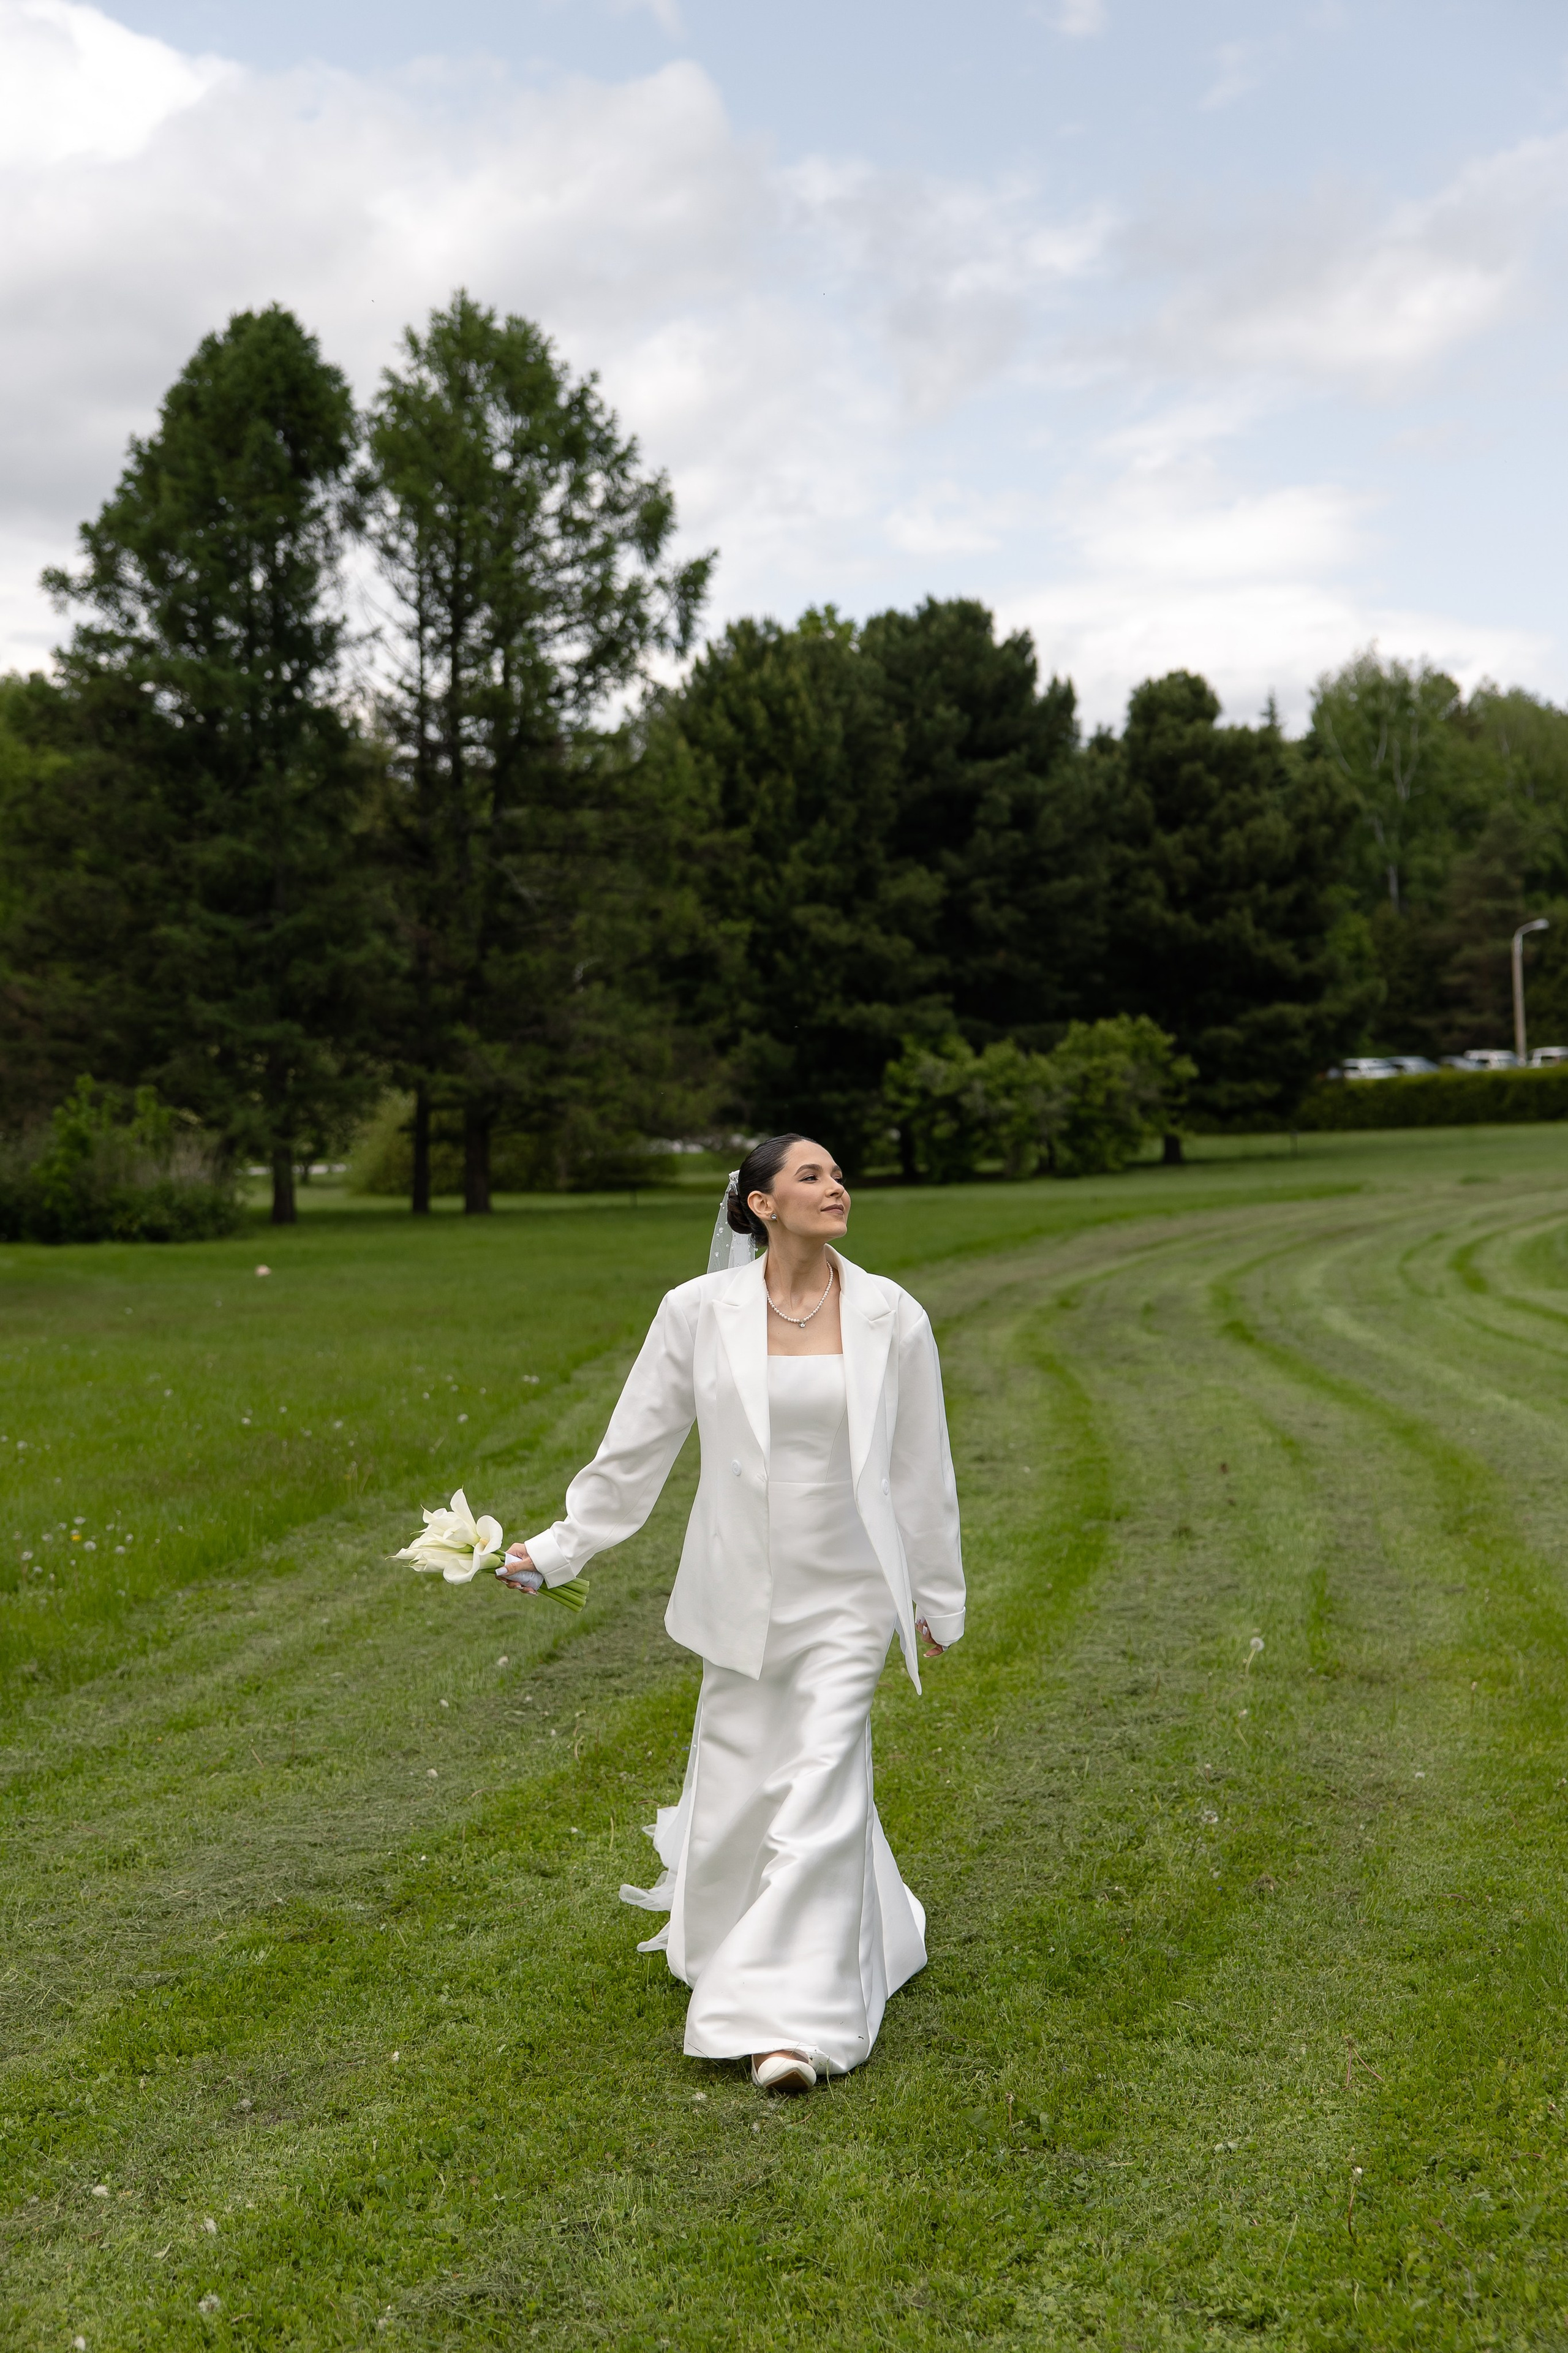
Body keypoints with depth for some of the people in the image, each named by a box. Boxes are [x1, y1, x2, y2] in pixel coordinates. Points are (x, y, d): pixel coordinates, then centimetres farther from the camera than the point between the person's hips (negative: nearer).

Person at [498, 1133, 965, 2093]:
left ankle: (794, 2018, 5)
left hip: (847, 1593, -1)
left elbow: (924, 1470, 4)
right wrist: (559, 1550, 5)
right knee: (739, 1783, 12)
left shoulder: (891, 1316, -4)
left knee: (821, 1792, -5)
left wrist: (939, 1599, 10)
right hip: (744, 1592, 1)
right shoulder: (700, 1312, -5)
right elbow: (636, 1447, 4)